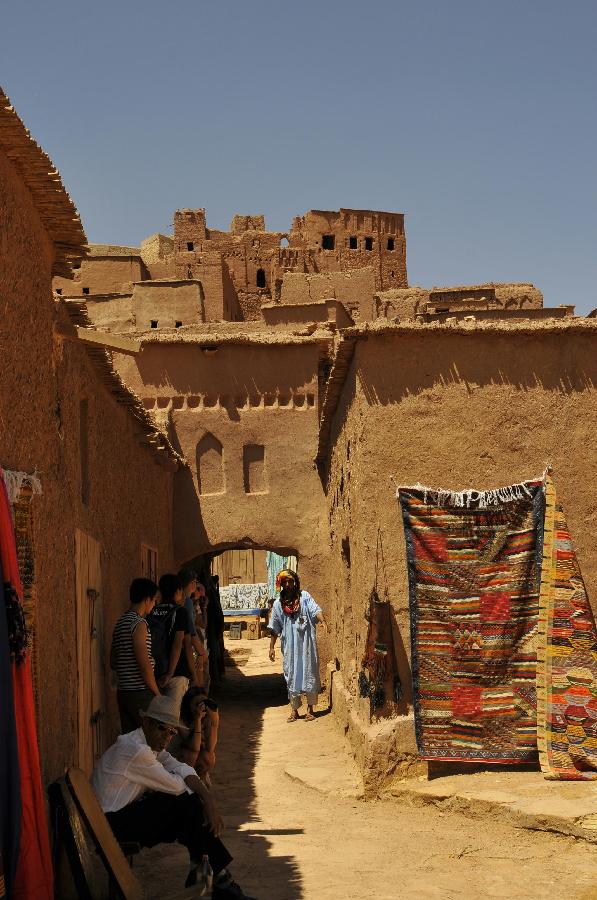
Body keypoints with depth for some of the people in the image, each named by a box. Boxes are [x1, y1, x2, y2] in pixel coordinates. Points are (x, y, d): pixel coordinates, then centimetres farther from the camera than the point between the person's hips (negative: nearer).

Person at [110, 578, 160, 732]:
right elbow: (144, 665, -19)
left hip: (123, 692, 9)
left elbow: (113, 663, 19)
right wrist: (157, 693, -10)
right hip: (140, 693, -9)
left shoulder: (120, 622, 13)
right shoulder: (139, 624, -14)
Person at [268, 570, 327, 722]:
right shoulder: (278, 603, 7)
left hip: (306, 643, -2)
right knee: (292, 676, 6)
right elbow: (274, 628, 11)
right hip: (289, 645, 2)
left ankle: (310, 708, 13)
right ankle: (294, 710, 17)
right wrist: (271, 647, 8)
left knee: (309, 673, 2)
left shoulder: (304, 596, 0)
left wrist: (323, 621, -33)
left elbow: (315, 610, -15)